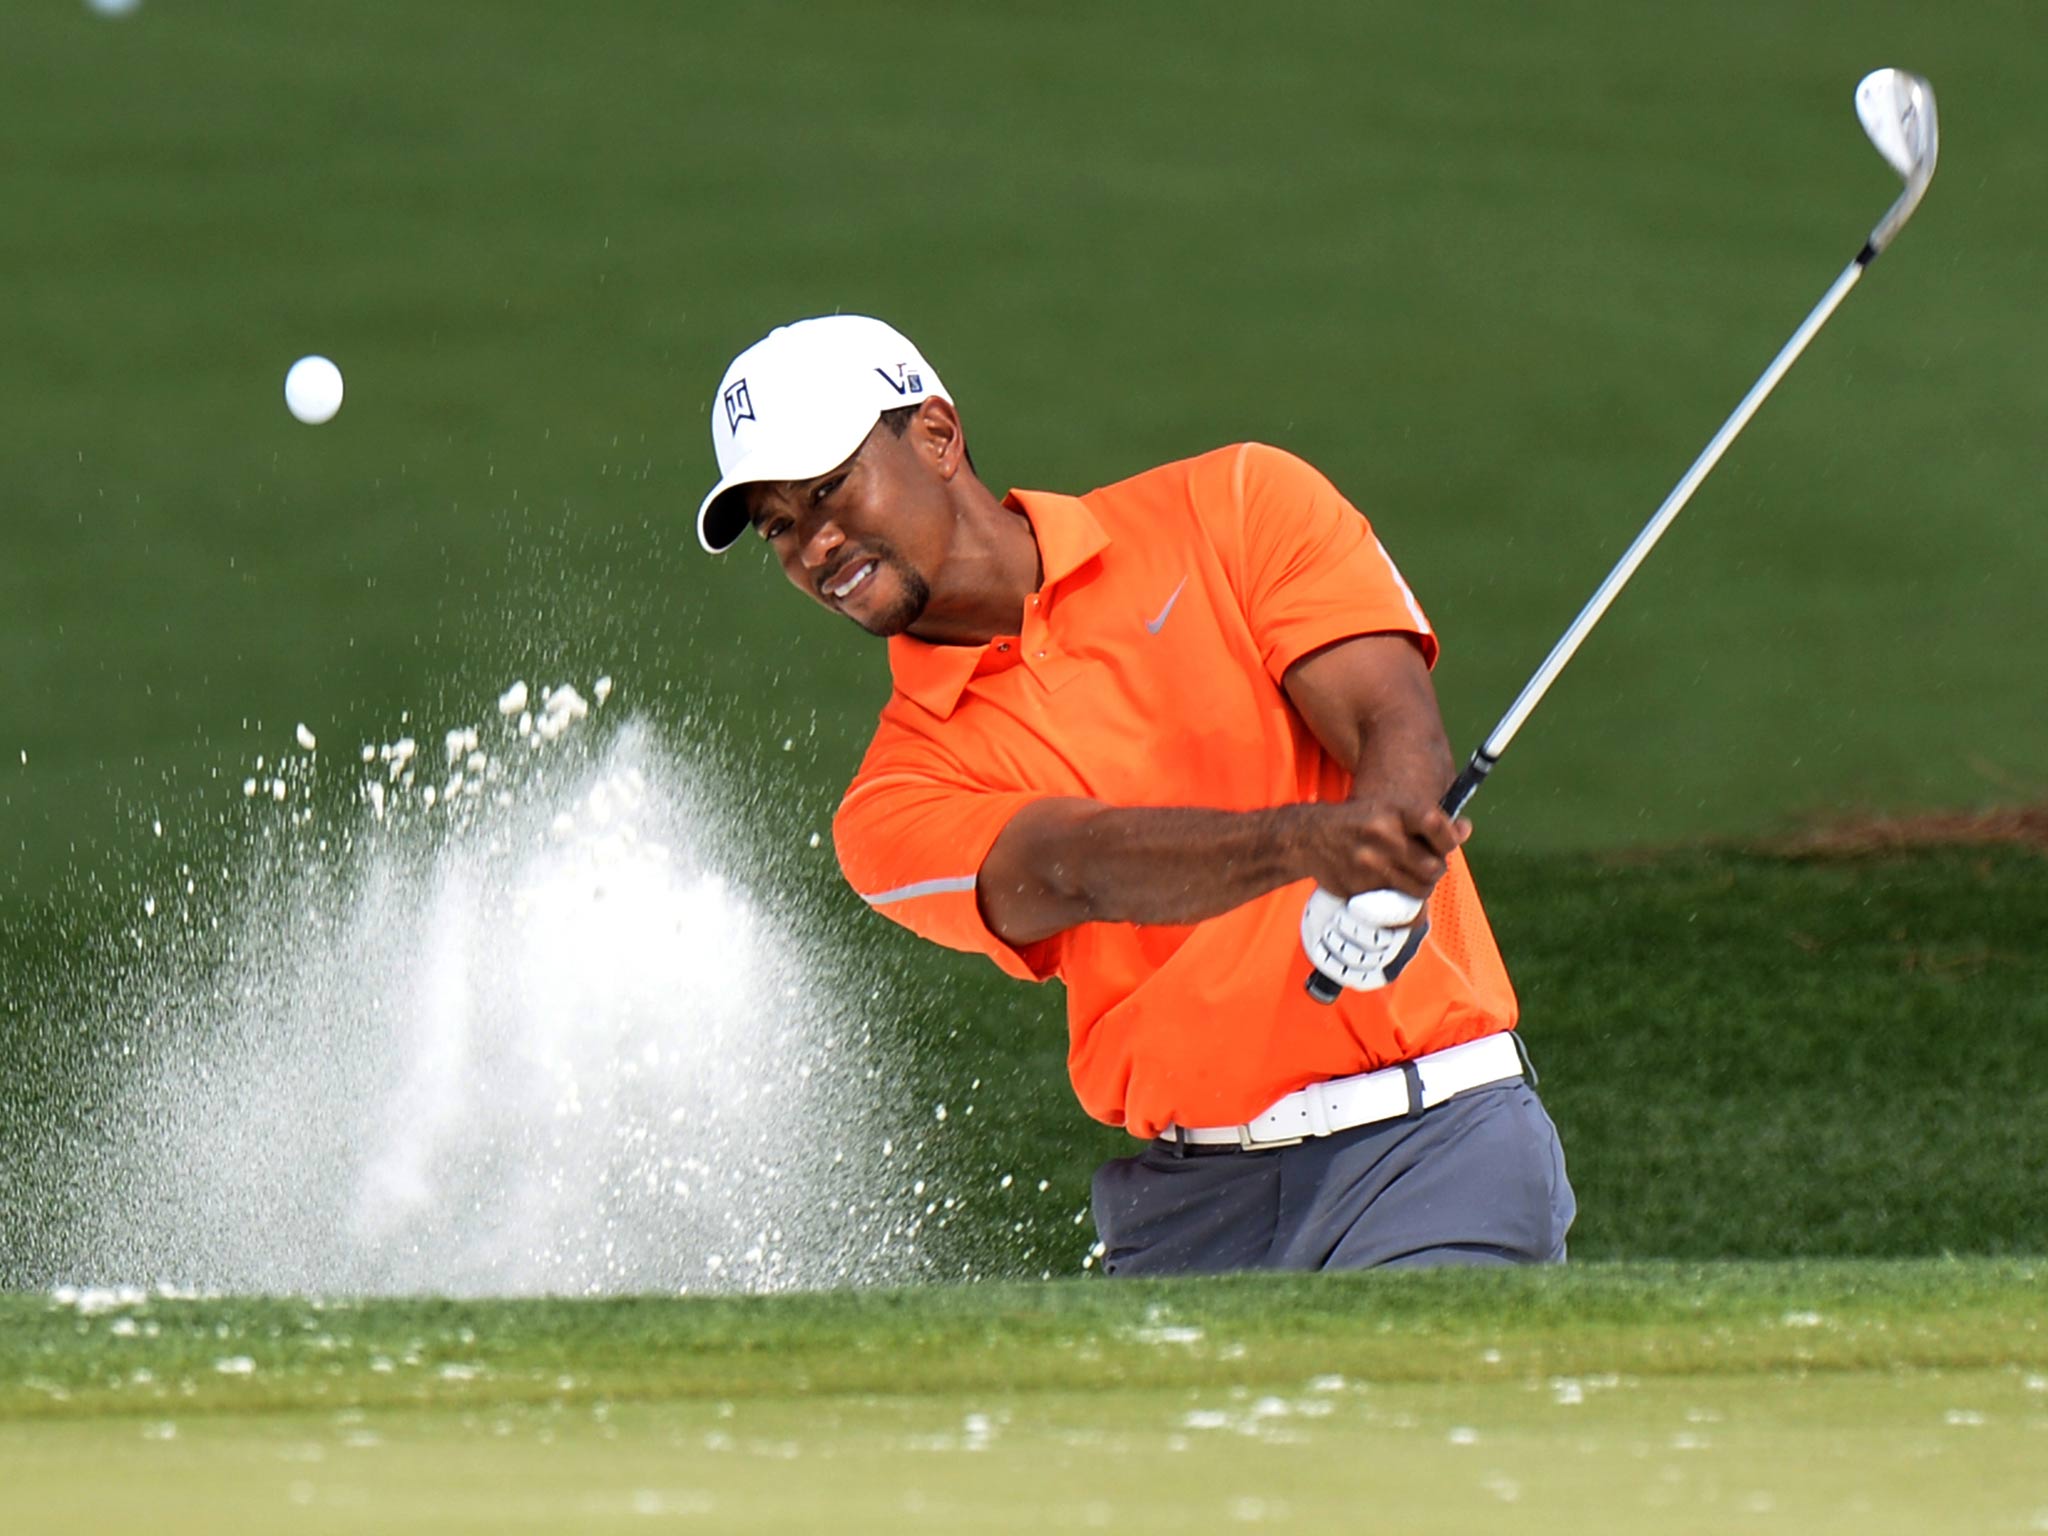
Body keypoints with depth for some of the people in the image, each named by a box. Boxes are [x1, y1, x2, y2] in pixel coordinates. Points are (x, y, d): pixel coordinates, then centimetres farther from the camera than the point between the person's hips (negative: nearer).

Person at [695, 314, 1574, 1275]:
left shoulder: (1237, 505, 6)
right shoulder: (897, 805, 5)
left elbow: (1399, 727, -5)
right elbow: (1082, 870, -14)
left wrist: (1377, 854, -29)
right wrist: (1308, 838, -34)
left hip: (1435, 1129, -3)